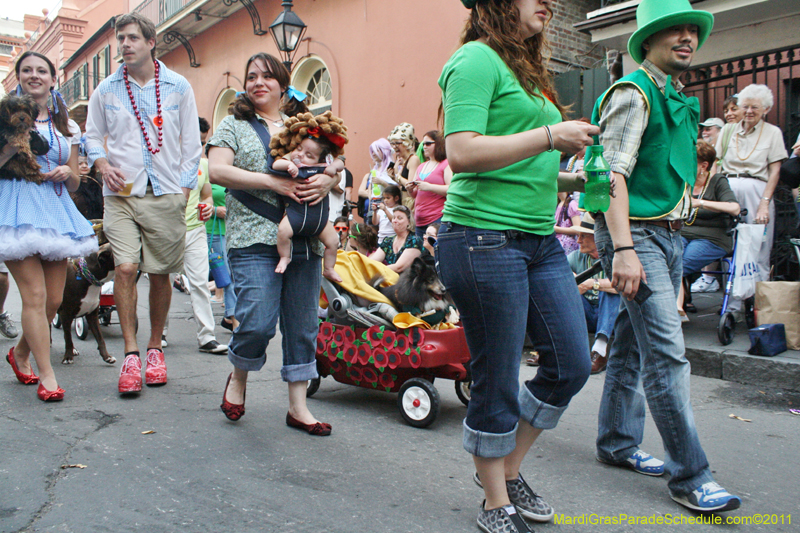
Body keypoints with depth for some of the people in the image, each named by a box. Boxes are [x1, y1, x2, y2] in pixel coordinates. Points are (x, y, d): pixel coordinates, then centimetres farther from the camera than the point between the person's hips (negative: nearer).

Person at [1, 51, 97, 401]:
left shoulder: (67, 127, 16)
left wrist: (67, 173, -4)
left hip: (55, 212, 4)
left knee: (54, 299, 4)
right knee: (35, 294, -12)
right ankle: (47, 375, -3)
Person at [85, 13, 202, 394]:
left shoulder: (178, 87, 6)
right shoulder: (106, 90, 9)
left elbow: (191, 142, 7)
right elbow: (92, 136, 17)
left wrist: (184, 188, 0)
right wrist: (102, 164, -4)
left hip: (166, 194, 0)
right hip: (122, 193, 1)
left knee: (160, 274, 4)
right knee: (125, 268, -13)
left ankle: (155, 348, 19)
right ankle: (131, 354, -4)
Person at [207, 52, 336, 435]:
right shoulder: (234, 124, 10)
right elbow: (217, 171, -4)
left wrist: (327, 180, -7)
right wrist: (272, 182, -15)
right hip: (254, 240, -3)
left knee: (302, 325, 5)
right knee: (258, 323, -12)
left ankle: (298, 407, 17)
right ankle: (238, 376, 21)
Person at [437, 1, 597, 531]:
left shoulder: (527, 70, 22)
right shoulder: (476, 59, -6)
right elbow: (463, 153, -20)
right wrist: (550, 136, -15)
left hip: (540, 240, 9)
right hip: (485, 239, -9)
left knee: (573, 365, 11)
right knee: (497, 382, 1)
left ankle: (509, 469, 31)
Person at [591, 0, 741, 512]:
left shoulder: (681, 101, 20)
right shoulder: (633, 92, -8)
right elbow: (613, 172, -18)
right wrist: (623, 249, -27)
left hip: (669, 235, 9)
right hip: (635, 233, -9)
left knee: (633, 344, 13)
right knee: (667, 353, -10)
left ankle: (618, 442, 25)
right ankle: (690, 475, -2)